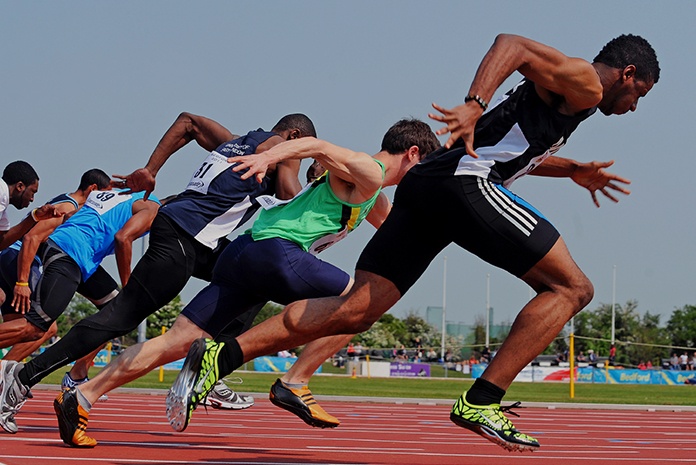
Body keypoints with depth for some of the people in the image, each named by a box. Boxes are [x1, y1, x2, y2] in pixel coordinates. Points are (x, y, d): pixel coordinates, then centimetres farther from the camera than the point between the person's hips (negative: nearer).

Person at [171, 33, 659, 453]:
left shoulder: (552, 91, 34)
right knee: (570, 287, 0)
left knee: (354, 311, 0)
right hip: (466, 182, -9)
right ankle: (481, 402, -10)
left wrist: (572, 169, 55)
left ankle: (223, 357, -13)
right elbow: (511, 43, -12)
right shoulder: (584, 84, 5)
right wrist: (475, 105, -25)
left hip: (422, 187, 9)